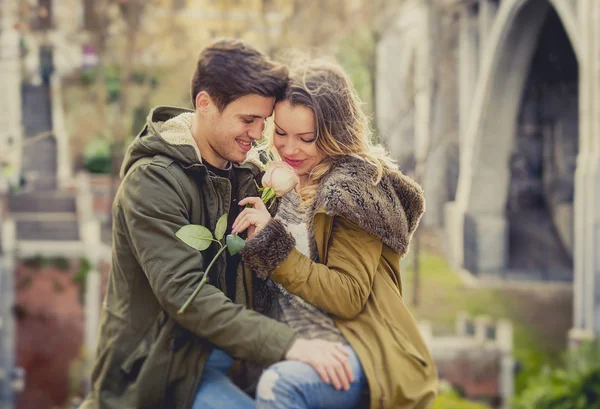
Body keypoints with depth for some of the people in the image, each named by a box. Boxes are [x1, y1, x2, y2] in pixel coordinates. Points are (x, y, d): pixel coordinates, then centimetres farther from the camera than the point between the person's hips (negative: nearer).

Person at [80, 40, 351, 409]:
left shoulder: (247, 173, 9)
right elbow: (185, 293, -25)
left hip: (224, 355, 7)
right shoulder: (152, 181, -15)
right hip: (161, 370, -7)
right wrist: (286, 343, -32)